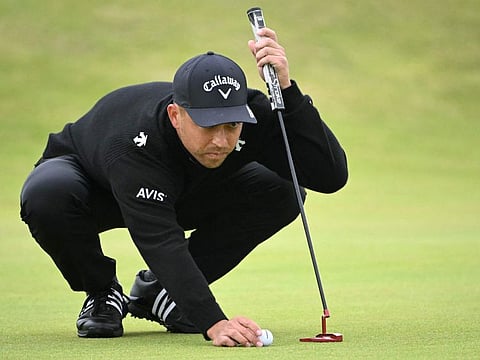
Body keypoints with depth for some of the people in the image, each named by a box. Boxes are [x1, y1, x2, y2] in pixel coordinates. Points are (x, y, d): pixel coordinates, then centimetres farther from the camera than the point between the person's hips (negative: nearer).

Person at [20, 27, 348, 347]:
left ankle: (157, 290, -5)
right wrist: (214, 323, -61)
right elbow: (160, 242, -50)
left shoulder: (252, 115, -30)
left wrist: (287, 90, -48)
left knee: (281, 193, -22)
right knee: (46, 196, -40)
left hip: (185, 194, 4)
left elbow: (332, 176, -38)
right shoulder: (132, 142, -43)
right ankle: (102, 293, -7)